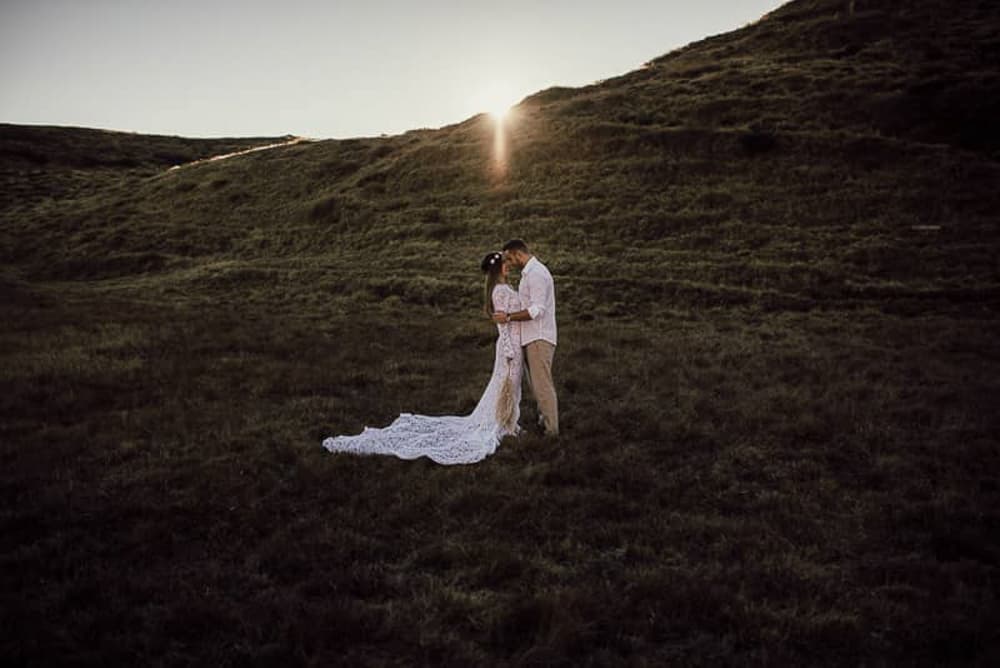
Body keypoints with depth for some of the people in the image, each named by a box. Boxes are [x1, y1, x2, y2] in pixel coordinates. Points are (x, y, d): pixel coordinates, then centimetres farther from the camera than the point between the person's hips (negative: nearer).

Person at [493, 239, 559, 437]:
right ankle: (544, 419, 24)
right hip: (531, 338, 10)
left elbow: (537, 310, -23)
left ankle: (551, 429, -2)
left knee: (542, 384, -7)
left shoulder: (536, 274, -16)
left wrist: (508, 317, -21)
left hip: (539, 338, -10)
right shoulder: (530, 272, 17)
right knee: (535, 383, 15)